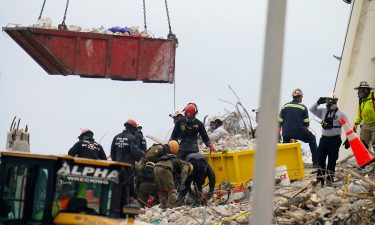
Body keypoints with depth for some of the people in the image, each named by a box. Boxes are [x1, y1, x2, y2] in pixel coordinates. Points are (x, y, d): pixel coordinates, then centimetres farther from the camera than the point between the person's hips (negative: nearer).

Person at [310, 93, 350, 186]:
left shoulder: (340, 114, -5)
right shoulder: (323, 111, 7)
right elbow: (312, 110, 9)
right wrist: (318, 102, -6)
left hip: (335, 140, -4)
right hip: (324, 139, 4)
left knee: (332, 160, 3)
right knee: (320, 159, 4)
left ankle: (329, 179, 12)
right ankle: (320, 177, 12)